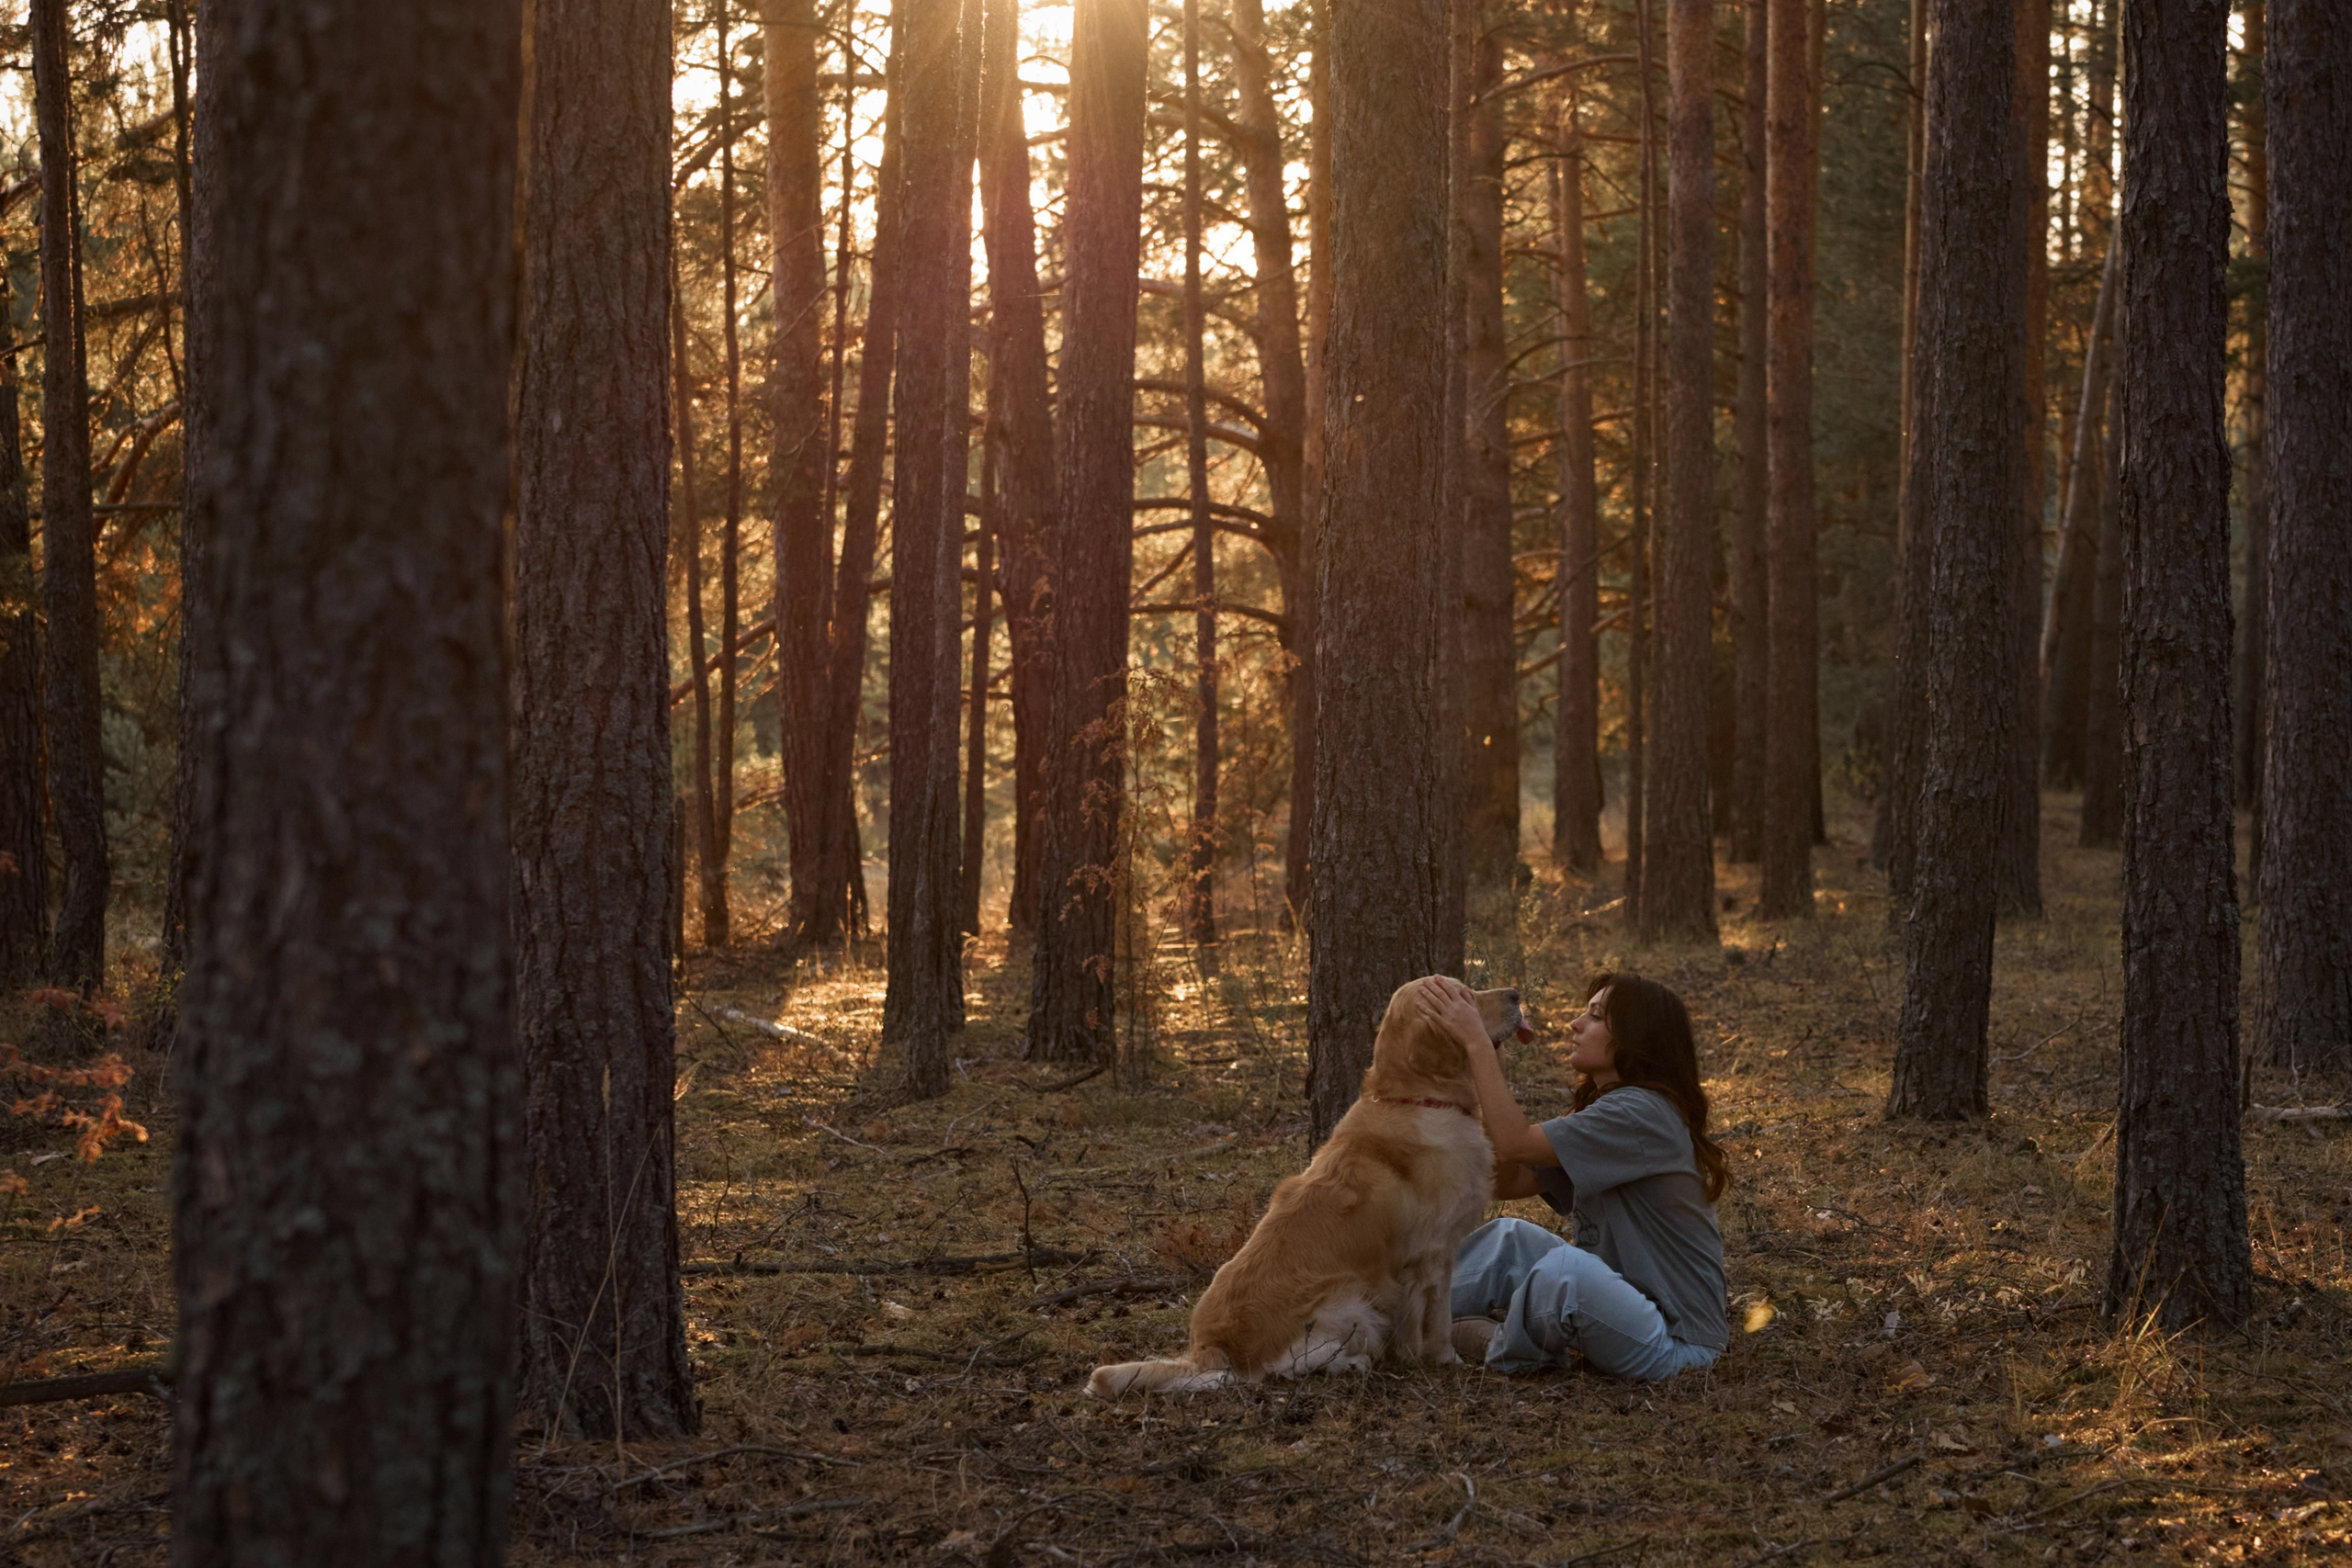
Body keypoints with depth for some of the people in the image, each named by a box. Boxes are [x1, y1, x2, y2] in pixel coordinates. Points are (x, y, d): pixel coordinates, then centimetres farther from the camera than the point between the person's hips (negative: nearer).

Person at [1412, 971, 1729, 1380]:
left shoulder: (1642, 1113, -17)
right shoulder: (1602, 1116, 14)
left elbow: (1516, 1143, -22)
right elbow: (1507, 1180, 7)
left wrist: (1475, 1040, -19)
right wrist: (1488, 1060, 2)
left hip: (1675, 1343, -10)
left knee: (1567, 1268, -32)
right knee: (1509, 1238, 7)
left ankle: (1505, 1351, -5)